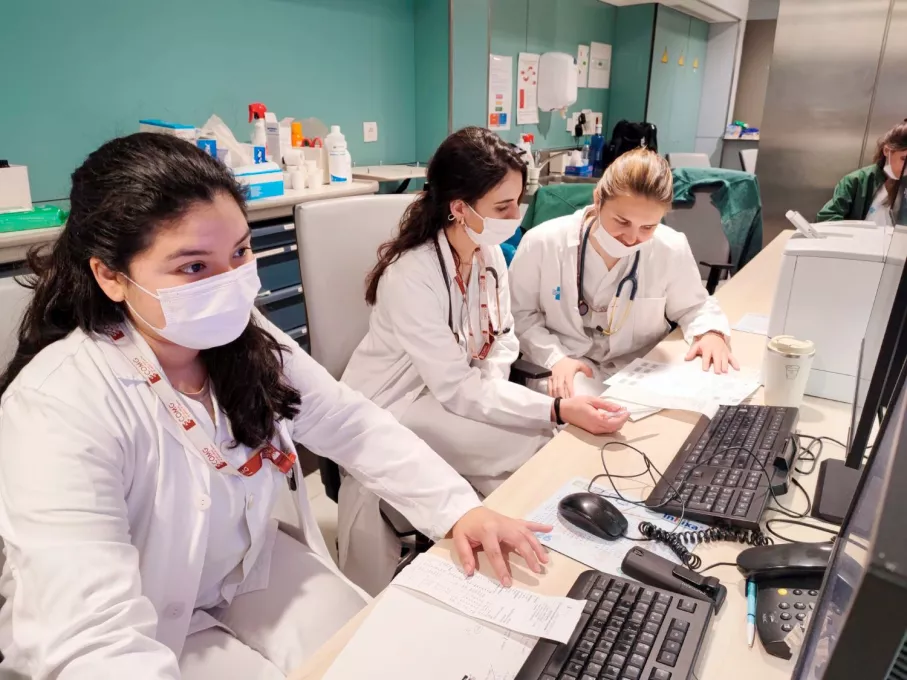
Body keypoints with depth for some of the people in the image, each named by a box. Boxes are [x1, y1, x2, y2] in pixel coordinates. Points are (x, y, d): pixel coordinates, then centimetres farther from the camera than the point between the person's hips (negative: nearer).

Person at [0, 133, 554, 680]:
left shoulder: (241, 336, -12)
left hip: (251, 567, 5)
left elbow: (353, 424, -7)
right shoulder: (56, 408, -31)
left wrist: (459, 509, -16)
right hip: (144, 635, -4)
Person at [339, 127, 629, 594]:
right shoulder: (411, 276, -27)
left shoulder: (490, 254, -2)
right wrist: (559, 411, -34)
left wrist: (492, 388, -16)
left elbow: (502, 339, 5)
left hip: (451, 397, 7)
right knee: (542, 449, -20)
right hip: (388, 415, -7)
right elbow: (457, 390, -28)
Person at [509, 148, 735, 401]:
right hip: (566, 370, -3)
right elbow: (519, 315, -4)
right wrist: (555, 358, -18)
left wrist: (710, 332, -11)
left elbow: (692, 306, 11)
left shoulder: (671, 249, -9)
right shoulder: (543, 243, -15)